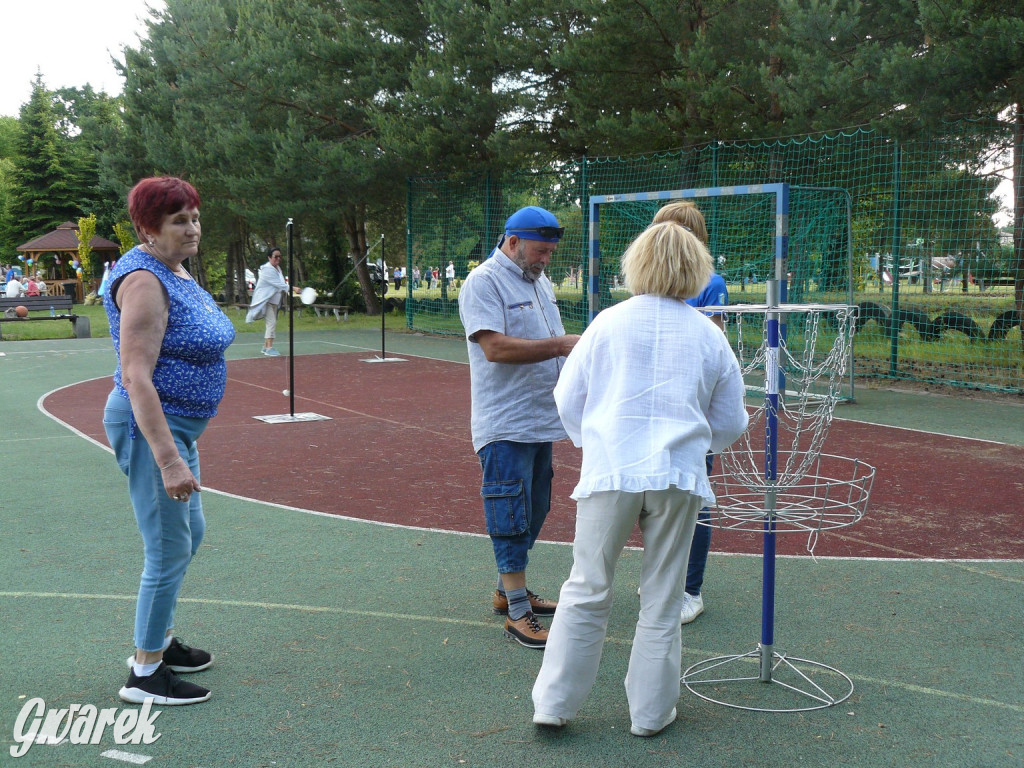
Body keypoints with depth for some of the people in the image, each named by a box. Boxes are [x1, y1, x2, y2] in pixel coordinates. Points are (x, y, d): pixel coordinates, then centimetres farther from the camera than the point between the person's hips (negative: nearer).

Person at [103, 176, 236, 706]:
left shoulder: (176, 272, 10)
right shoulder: (144, 280, -20)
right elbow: (136, 377, -27)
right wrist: (168, 458, -30)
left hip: (176, 425, 11)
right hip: (151, 427, -11)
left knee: (188, 534, 22)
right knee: (169, 551, -3)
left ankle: (157, 640, 38)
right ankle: (145, 674, 11)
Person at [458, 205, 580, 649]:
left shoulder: (539, 281, 16)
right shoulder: (483, 282, -11)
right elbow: (496, 347, -23)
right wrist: (560, 345, -24)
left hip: (541, 420, 9)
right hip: (504, 425, -9)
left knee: (534, 512, 14)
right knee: (512, 516, -6)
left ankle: (508, 590, 28)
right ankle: (516, 612, 0)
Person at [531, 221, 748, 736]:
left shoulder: (608, 323, 2)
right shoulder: (709, 335, 5)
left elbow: (567, 402, 8)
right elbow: (730, 423, 13)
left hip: (609, 472, -1)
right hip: (678, 478, 1)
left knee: (586, 592, 10)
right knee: (661, 601, 12)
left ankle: (555, 704, 15)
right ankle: (651, 711, 21)